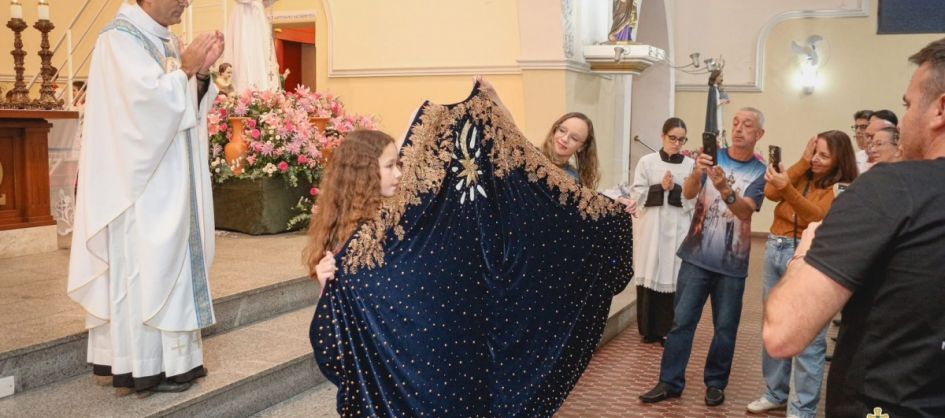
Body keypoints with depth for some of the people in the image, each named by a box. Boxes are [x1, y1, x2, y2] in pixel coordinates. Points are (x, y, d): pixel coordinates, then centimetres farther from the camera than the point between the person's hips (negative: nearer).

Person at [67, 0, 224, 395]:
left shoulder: (165, 39, 14)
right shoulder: (119, 37, -11)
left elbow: (186, 105, 12)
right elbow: (146, 97, -23)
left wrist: (201, 71, -4)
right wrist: (185, 68, -14)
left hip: (168, 177, 9)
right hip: (140, 178, -9)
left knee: (168, 258, 10)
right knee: (145, 264, -5)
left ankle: (169, 357, 18)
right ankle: (144, 365, 3)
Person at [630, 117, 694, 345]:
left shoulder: (691, 165, 4)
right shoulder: (647, 162, 4)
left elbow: (695, 199, -2)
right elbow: (637, 195, -1)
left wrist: (675, 189, -15)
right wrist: (660, 187, -13)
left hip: (678, 230, 0)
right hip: (651, 229, 0)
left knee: (673, 278, -1)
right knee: (649, 276, 3)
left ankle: (668, 329, 10)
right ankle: (650, 329, 14)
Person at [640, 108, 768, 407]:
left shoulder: (759, 172, -1)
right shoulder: (713, 156, 2)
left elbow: (745, 211, -16)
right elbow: (687, 193, -10)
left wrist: (725, 189, -35)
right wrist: (697, 173, -32)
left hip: (732, 264, 0)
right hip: (696, 257, 1)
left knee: (725, 327, 6)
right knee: (682, 320, 1)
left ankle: (716, 383, 21)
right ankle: (670, 382, 8)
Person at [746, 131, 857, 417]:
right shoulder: (800, 175, 11)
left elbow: (818, 217, -21)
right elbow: (770, 193, -5)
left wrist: (787, 188, -35)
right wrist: (802, 162, -4)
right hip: (775, 251, 6)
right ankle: (775, 393, 29)